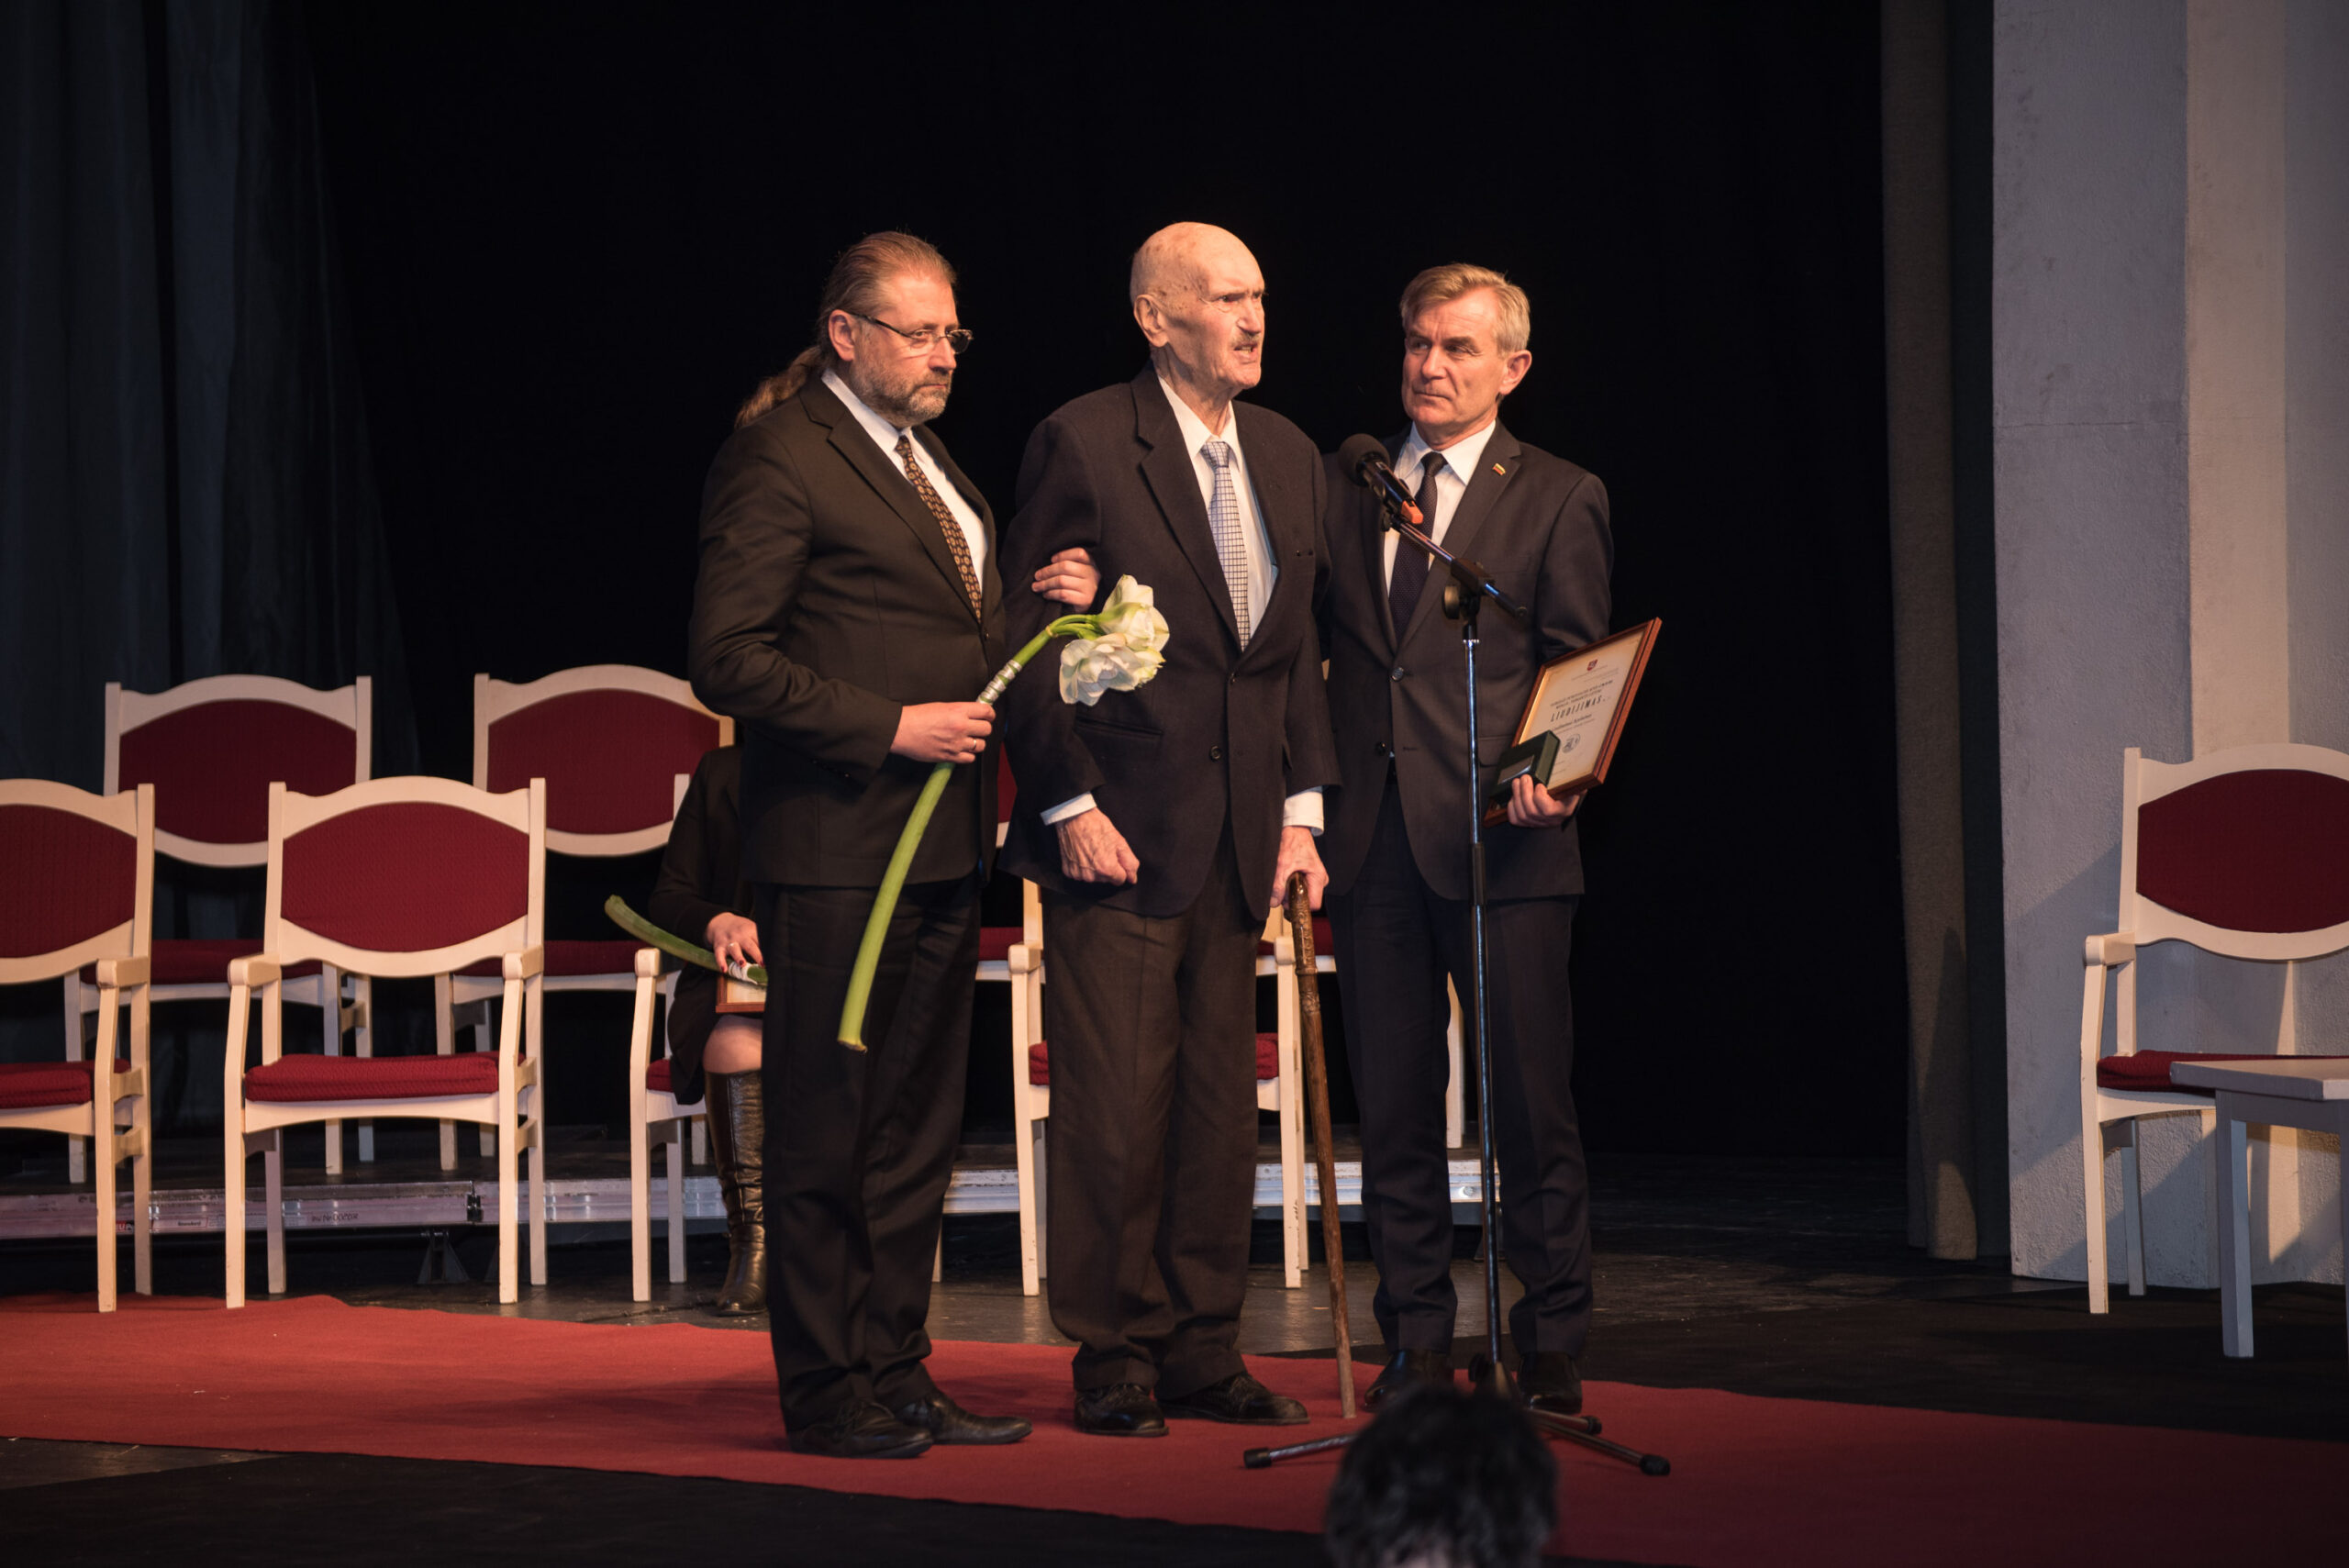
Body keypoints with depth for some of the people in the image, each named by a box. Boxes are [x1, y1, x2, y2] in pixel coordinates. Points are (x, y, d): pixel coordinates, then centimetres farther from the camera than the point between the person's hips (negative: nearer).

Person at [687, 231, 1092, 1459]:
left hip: (940, 846, 9)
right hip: (835, 850, -9)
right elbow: (725, 659, -16)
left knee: (916, 1130, 12)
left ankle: (894, 1372, 19)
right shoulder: (779, 459, -10)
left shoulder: (926, 458, 18)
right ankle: (826, 1395, 4)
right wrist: (892, 726, -19)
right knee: (826, 1134, -2)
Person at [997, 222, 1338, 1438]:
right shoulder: (1083, 444, -8)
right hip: (1118, 834, -6)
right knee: (1114, 1108, -3)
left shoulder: (1289, 458, 11)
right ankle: (1115, 1364, 6)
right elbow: (1024, 642, -8)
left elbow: (1299, 651, 15)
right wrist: (1071, 804, -12)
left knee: (1222, 1105, 9)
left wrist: (1301, 807, 7)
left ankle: (1202, 1353, 17)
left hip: (1240, 838, 6)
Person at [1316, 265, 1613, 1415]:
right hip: (1370, 840, 3)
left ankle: (1549, 1353, 8)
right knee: (1392, 1105, 7)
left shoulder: (1558, 499, 4)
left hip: (1500, 842, -3)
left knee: (1531, 1105, -1)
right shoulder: (1344, 485, 14)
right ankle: (1416, 1344, 16)